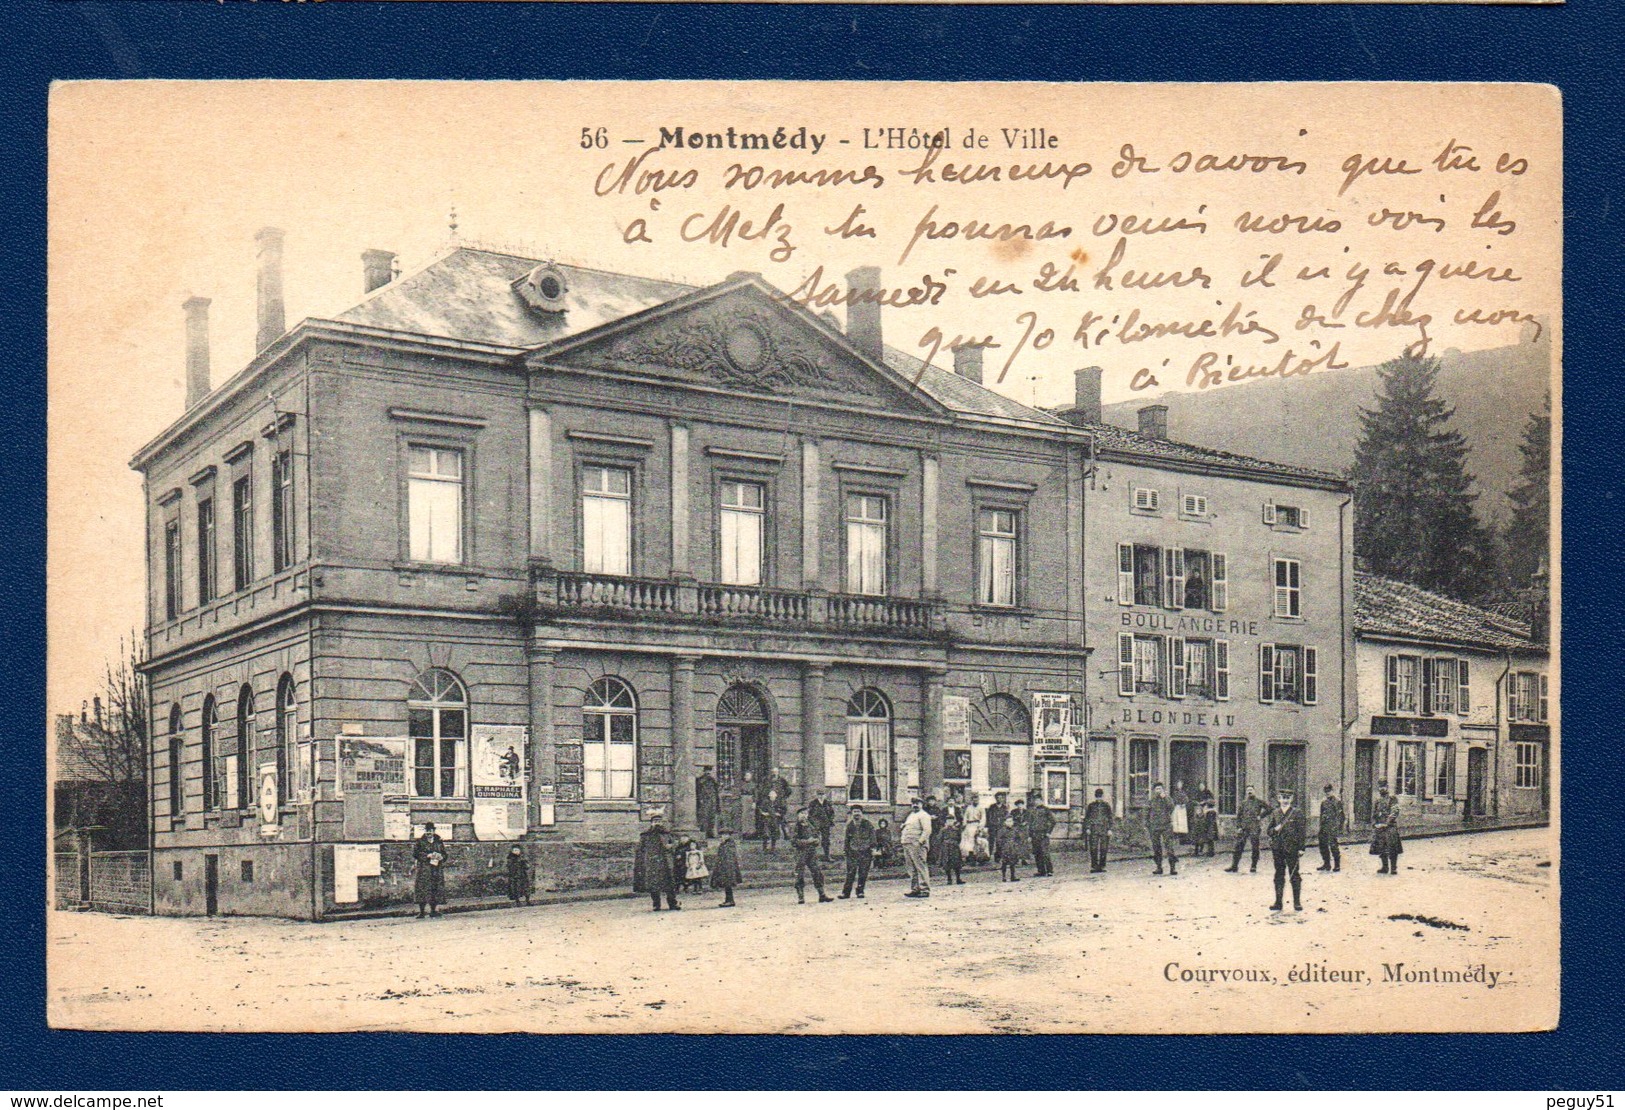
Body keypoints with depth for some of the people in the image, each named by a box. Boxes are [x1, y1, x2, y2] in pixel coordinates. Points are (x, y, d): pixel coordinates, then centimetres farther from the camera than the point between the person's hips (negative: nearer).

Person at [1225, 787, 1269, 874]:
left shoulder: (1259, 802, 5)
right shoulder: (1243, 803, 12)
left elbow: (1268, 809, 6)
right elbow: (1238, 815, 11)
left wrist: (1260, 816, -4)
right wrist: (1238, 827, 1)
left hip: (1255, 828, -2)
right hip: (1244, 828, 2)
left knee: (1255, 847, 0)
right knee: (1238, 846, -1)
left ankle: (1254, 866, 8)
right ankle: (1234, 866, 2)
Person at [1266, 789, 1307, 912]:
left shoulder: (1297, 813, 0)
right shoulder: (1274, 813, 11)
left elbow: (1302, 831, -1)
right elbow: (1269, 830, 15)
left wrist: (1301, 848, -7)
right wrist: (1275, 829, -8)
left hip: (1291, 847, -3)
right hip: (1277, 848, 3)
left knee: (1294, 875, 0)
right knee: (1279, 875, 7)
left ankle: (1297, 902, 6)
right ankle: (1278, 902, 11)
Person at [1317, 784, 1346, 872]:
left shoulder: (1337, 801, -4)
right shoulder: (1323, 801, 14)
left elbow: (1341, 815, -5)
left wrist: (1340, 826, -10)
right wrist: (1321, 825, 17)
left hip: (1333, 826, -7)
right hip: (1324, 827, 7)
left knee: (1333, 845, -8)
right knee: (1323, 845, 7)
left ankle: (1337, 865, 1)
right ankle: (1326, 864, 18)